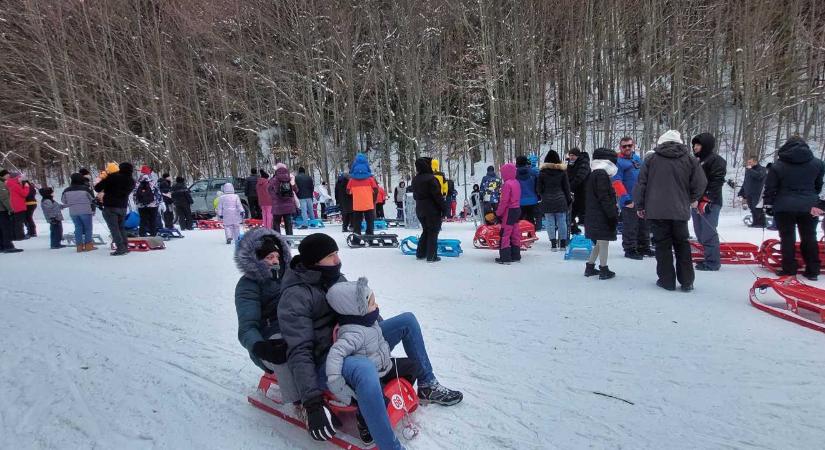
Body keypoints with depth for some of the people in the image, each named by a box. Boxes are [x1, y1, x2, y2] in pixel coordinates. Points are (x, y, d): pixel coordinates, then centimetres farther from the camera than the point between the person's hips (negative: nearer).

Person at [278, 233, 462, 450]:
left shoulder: (335, 277, 3)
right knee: (364, 369, -42)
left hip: (355, 347, 9)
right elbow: (299, 351, -24)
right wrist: (312, 402, -31)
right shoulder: (295, 295, -19)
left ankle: (427, 386, 20)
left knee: (407, 320, 8)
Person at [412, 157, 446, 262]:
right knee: (433, 232, 0)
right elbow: (437, 195, -18)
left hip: (420, 209, 8)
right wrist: (443, 207, -11)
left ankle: (420, 253, 21)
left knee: (425, 231, 19)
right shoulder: (431, 179, -18)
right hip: (432, 210, -7)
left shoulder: (415, 180, 8)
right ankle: (431, 256, 0)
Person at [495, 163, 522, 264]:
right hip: (517, 210, 9)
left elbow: (504, 201, -19)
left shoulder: (507, 184, -17)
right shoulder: (517, 182, 10)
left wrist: (498, 213, -11)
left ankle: (505, 257, -5)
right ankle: (516, 255, 19)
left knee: (505, 234, -5)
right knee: (515, 233, 13)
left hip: (509, 211, -9)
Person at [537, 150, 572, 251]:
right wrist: (569, 199, 14)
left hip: (547, 201, -1)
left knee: (550, 223, 3)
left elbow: (538, 188, 0)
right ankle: (563, 244, 11)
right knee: (562, 222, 7)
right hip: (560, 200, 1)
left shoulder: (542, 172, -4)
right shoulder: (562, 171, -1)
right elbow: (566, 187, 4)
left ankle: (553, 244, 1)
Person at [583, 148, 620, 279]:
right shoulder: (602, 174, -14)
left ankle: (590, 267, 22)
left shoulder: (592, 174, 16)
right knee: (603, 242, -2)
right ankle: (604, 270, 5)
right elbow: (605, 197, -20)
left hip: (593, 215, 10)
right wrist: (613, 215, -17)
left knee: (599, 243, 18)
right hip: (602, 216, -9)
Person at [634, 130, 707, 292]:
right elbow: (700, 184, 2)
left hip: (656, 211, -1)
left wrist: (640, 206, 8)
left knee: (663, 245, 6)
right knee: (682, 245, 14)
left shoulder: (650, 159, -2)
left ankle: (667, 280, 10)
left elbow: (640, 184, -2)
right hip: (680, 211, 2)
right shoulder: (689, 160, 1)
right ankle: (686, 281, 17)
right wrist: (689, 200, 20)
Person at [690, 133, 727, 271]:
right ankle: (708, 257, 22)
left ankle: (712, 262, -3)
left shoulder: (716, 160, -6)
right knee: (700, 234, 13)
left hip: (709, 203, -9)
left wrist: (707, 200, -21)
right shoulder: (697, 160, 21)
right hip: (697, 202, 9)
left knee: (708, 234, -9)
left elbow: (717, 182, -15)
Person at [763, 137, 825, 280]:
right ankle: (812, 270, 16)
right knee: (809, 237, 11)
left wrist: (768, 204, 3)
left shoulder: (778, 165, -5)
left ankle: (789, 269, 5)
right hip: (809, 207, 3)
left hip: (784, 207, -3)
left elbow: (770, 188, -5)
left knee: (787, 237, 4)